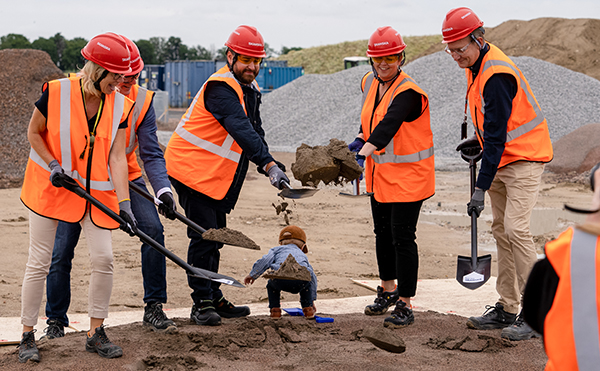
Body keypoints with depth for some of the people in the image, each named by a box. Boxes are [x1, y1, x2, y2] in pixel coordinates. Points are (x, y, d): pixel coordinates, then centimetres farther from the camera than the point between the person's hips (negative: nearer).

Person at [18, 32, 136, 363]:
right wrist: (54, 167, -17)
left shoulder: (120, 106, -5)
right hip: (49, 187, -3)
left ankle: (96, 333, 12)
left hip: (95, 191, 3)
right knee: (39, 262, 1)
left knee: (103, 258, -4)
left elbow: (117, 156, -8)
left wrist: (124, 203, -17)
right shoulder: (56, 92, -15)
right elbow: (33, 133, -3)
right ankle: (27, 336, 14)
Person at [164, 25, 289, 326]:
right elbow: (242, 130, -35)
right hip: (192, 170, -10)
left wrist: (268, 166, 3)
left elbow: (255, 130, 17)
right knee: (204, 236, -10)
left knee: (215, 236, 14)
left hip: (216, 175, 10)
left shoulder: (249, 89, 10)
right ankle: (202, 303, -2)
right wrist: (269, 164, -44)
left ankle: (214, 299, 23)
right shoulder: (220, 88, -22)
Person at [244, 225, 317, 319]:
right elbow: (312, 277, 48)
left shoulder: (278, 249, 35)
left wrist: (252, 275, 25)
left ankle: (275, 309, 23)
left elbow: (265, 261, 15)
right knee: (308, 283, 38)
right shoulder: (303, 255, 43)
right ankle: (307, 309, 27)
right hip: (301, 282, 1)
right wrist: (312, 300, 57)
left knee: (271, 285, 35)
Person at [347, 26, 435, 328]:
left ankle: (404, 305, 1)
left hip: (408, 175, -8)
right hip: (379, 173, 8)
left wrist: (367, 149, -51)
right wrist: (361, 139, 1)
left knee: (402, 237, -7)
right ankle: (388, 290, 36)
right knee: (383, 233, 18)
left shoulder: (408, 92, -21)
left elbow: (389, 124, -37)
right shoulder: (370, 82, 4)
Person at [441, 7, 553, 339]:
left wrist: (482, 187, -26)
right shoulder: (477, 66, 7)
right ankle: (506, 309, 16)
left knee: (516, 229, -17)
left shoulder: (497, 74, -24)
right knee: (501, 231, 10)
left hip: (524, 158, -10)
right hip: (502, 159, 10)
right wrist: (478, 139, 9)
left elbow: (497, 136, -26)